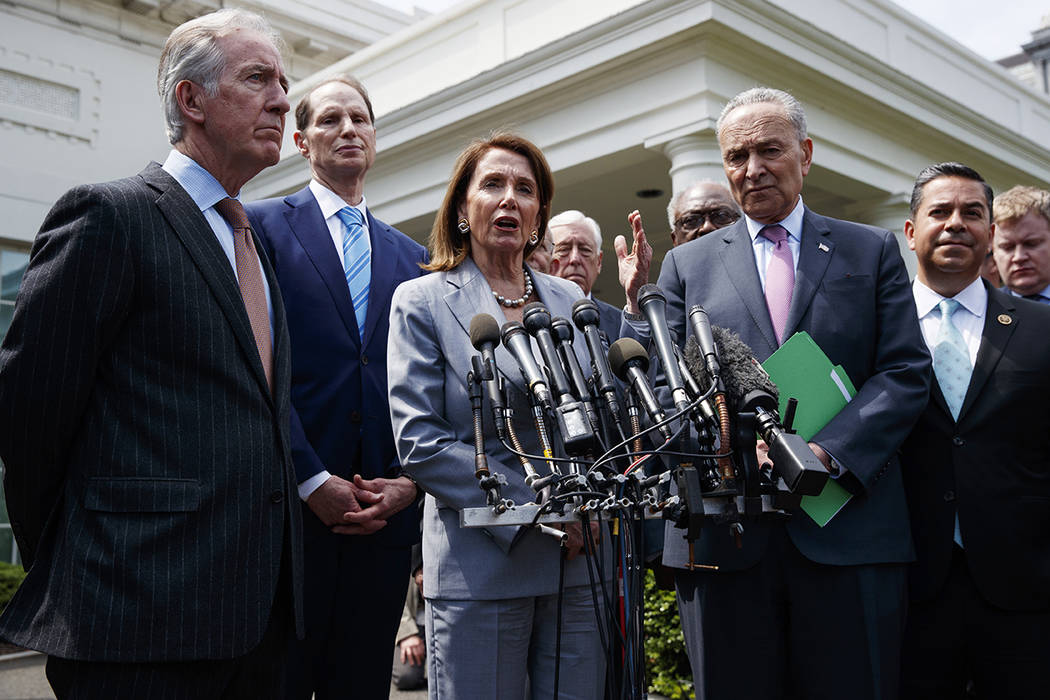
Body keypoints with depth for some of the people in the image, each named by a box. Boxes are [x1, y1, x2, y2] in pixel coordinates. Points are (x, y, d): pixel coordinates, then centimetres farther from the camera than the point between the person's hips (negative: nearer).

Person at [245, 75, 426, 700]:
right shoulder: (263, 226, 2)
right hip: (291, 505, -4)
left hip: (385, 514, 4)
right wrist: (313, 480, -13)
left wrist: (408, 481, -2)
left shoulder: (411, 256, 16)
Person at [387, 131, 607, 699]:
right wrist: (534, 507, -15)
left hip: (580, 560, 4)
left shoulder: (570, 300, 12)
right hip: (479, 564, -4)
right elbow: (419, 443, -10)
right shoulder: (421, 301, -1)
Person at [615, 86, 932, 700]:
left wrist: (825, 452, -13)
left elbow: (906, 372, 1)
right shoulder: (686, 264, 11)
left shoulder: (873, 251, 10)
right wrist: (639, 304, -11)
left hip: (850, 531, 0)